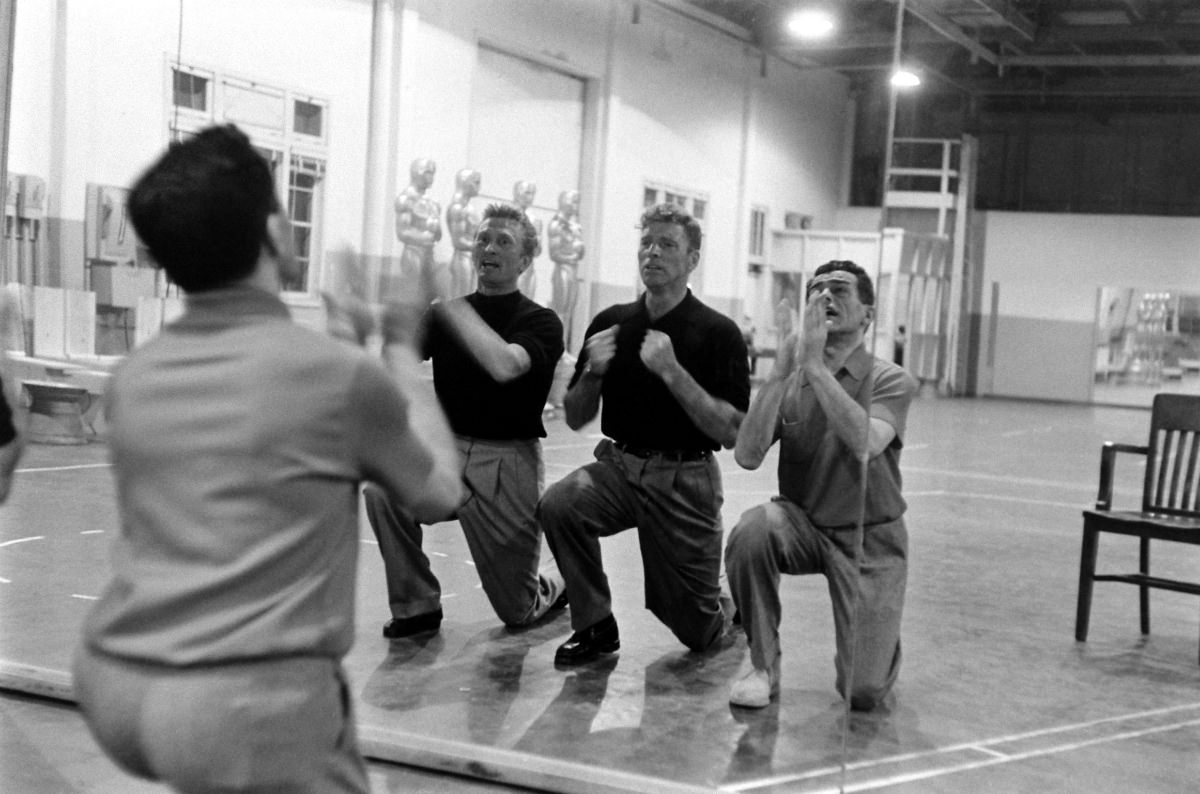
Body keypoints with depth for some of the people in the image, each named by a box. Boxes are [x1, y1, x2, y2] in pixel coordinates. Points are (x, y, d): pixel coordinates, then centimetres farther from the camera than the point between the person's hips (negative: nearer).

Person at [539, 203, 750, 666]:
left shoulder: (717, 333, -9)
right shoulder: (610, 323, 3)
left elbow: (732, 432, -16)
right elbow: (575, 418, 7)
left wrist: (672, 371, -24)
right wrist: (593, 372, -13)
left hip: (685, 479, -3)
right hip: (619, 467, 3)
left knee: (697, 632, 4)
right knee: (558, 504, -30)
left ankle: (728, 602, 42)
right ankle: (595, 626, -9)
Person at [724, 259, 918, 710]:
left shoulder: (891, 380, -8)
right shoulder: (789, 380, 0)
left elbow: (866, 443, -30)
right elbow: (747, 456, -15)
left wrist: (816, 366, -30)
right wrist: (781, 369, -21)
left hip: (869, 538, -2)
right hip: (802, 525, 2)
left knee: (863, 694, -13)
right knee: (752, 529, -34)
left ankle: (874, 640, 26)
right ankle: (763, 667, -12)